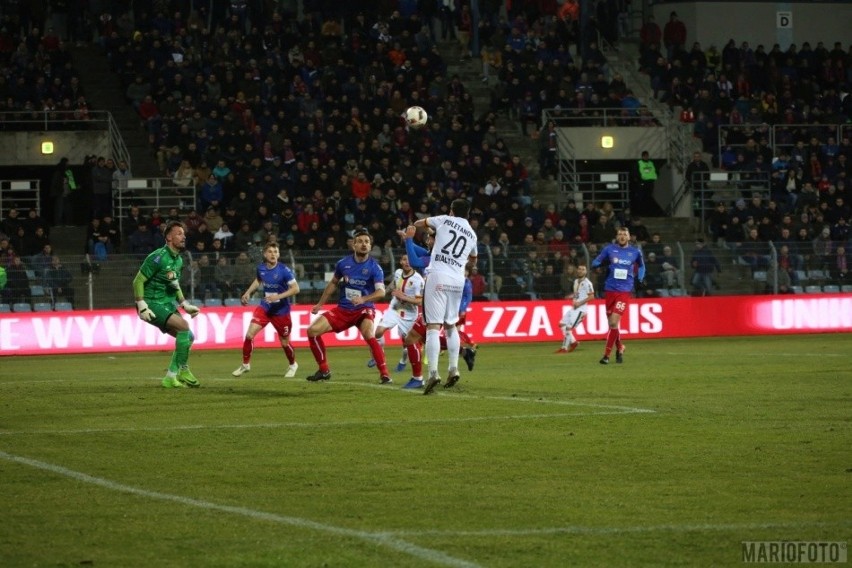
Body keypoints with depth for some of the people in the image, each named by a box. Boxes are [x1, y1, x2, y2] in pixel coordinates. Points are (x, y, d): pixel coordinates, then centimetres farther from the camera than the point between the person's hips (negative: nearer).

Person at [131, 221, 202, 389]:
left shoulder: (178, 260, 10)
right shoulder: (158, 258, -17)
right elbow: (138, 281, -16)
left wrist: (185, 304, 16)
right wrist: (142, 306, -22)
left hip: (168, 305, 9)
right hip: (153, 304, -9)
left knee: (188, 337, 7)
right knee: (184, 326, -23)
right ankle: (173, 375, -18)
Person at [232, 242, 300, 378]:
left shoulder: (284, 270, -18)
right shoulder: (261, 268, -3)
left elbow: (295, 289, -19)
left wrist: (278, 296, -29)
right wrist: (248, 293, 10)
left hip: (281, 311, -3)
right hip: (265, 307, 4)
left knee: (285, 343, 7)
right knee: (249, 334, -12)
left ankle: (293, 365, 37)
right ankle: (245, 364, 5)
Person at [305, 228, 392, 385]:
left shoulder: (374, 267, -12)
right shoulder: (343, 263, -1)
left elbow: (381, 292, -23)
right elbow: (333, 283, 17)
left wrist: (363, 299, -40)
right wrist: (320, 304, 19)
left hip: (364, 309, -5)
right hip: (343, 309, 5)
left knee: (369, 335, -34)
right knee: (313, 330, -7)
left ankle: (384, 374, -26)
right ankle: (324, 370, 7)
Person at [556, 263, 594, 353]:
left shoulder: (587, 283, -13)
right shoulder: (576, 281, 13)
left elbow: (591, 296, -16)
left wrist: (580, 303, -20)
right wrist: (571, 296, 3)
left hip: (581, 309, -9)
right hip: (574, 308, 9)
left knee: (569, 327, -11)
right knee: (562, 324, 12)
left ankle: (564, 348, -1)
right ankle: (573, 342, 22)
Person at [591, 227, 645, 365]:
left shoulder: (635, 252, 5)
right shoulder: (609, 249, 2)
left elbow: (641, 265, 24)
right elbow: (595, 263, 4)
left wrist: (640, 278, 9)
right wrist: (602, 263, -17)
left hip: (624, 291, -2)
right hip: (610, 289, 2)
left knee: (614, 322, -14)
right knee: (611, 323, 8)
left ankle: (606, 355, -9)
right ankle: (619, 348, 33)